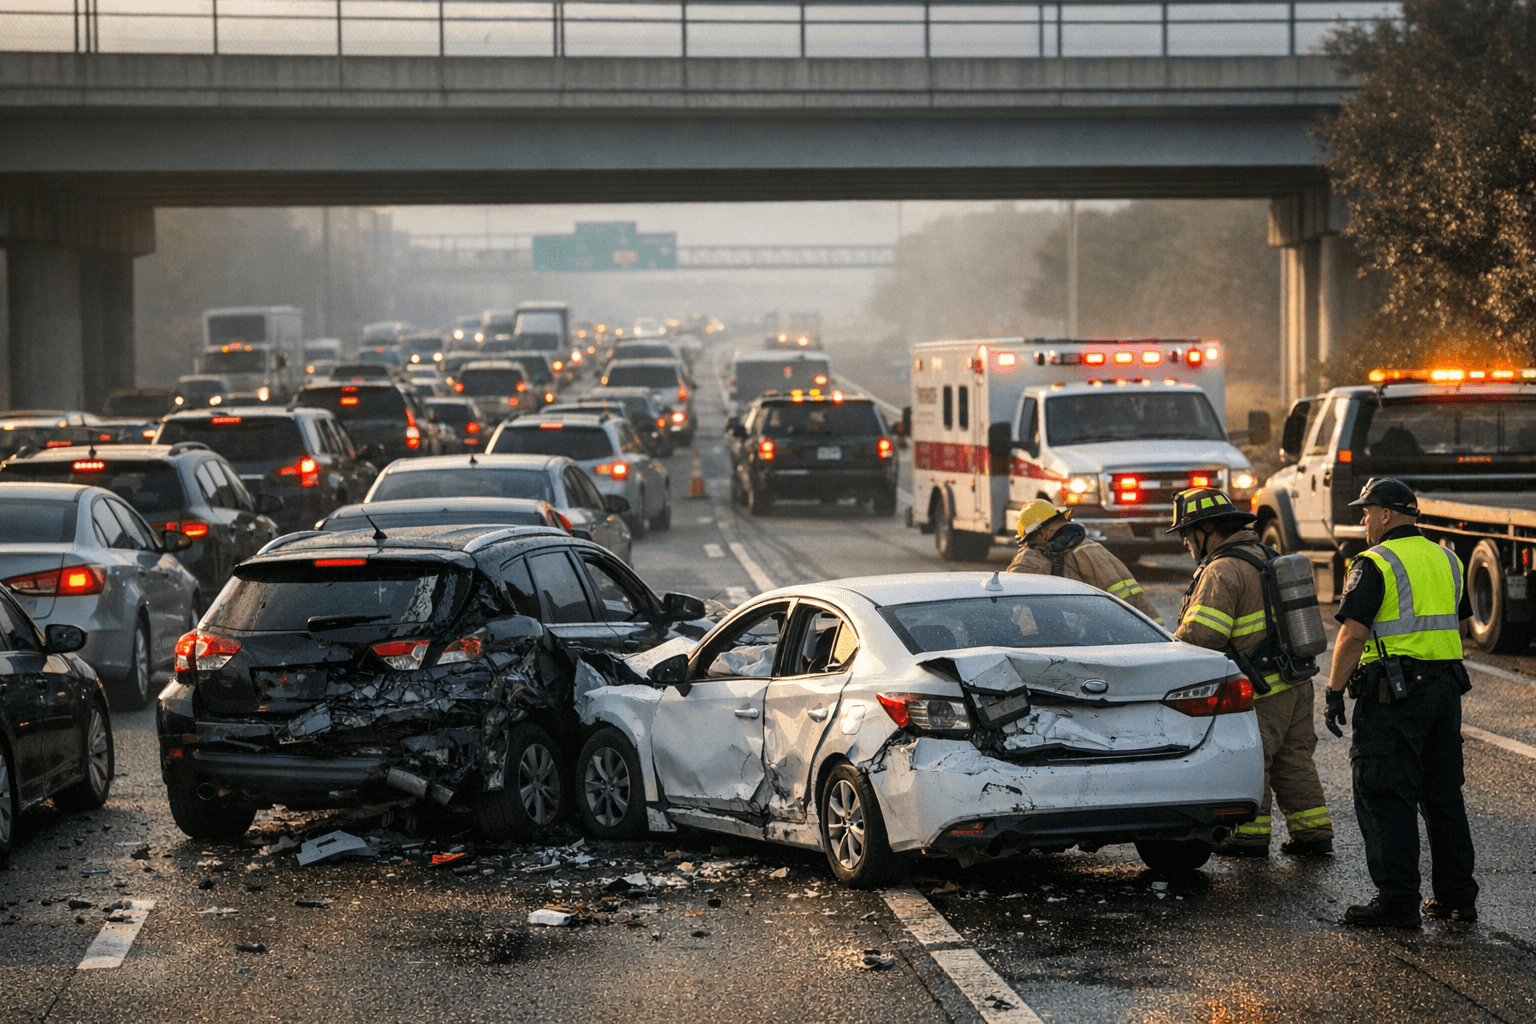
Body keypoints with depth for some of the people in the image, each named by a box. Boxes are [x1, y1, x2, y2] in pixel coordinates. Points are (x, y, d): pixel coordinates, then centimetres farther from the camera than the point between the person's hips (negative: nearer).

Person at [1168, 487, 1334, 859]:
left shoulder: (1223, 571, -18)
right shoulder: (1266, 556, 14)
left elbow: (1200, 635, -25)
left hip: (1262, 690, -9)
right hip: (1296, 678, 9)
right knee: (1293, 759, 14)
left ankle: (1250, 836, 9)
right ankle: (1314, 833, 16)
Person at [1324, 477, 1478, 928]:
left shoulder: (1375, 565, -11)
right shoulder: (1447, 560, 13)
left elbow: (1353, 634, -16)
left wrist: (1334, 691, -10)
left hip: (1393, 692, -8)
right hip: (1446, 687, 8)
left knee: (1386, 800, -3)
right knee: (1444, 796, 14)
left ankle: (1398, 902, -6)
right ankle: (1457, 896, 17)